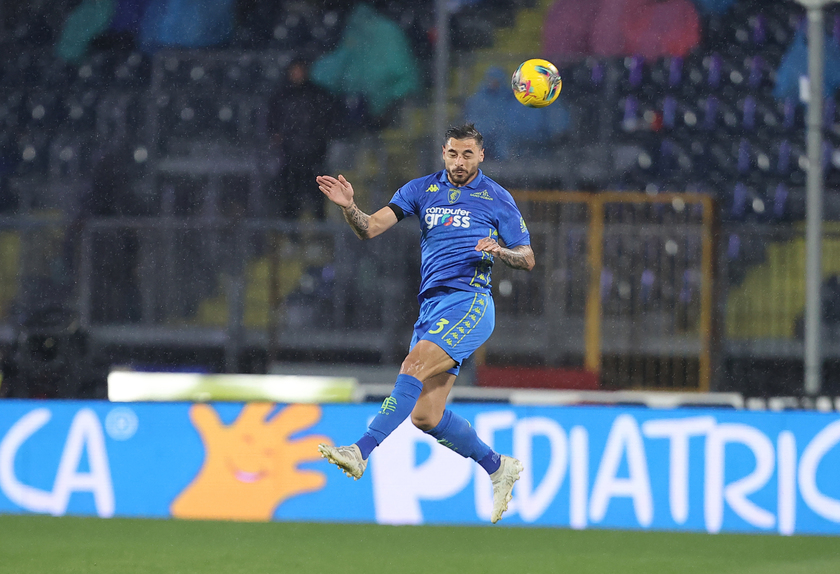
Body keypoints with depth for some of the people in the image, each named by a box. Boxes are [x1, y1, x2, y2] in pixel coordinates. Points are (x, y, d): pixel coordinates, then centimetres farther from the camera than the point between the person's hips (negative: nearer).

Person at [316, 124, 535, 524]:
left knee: (415, 366, -27)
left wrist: (499, 251, -12)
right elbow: (370, 229, 3)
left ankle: (362, 451, -35)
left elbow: (527, 259, 10)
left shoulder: (497, 198, 6)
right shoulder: (421, 190, 12)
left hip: (470, 302, -5)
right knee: (425, 416, 0)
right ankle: (498, 467, 19)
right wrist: (348, 206, -18)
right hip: (431, 306, 5)